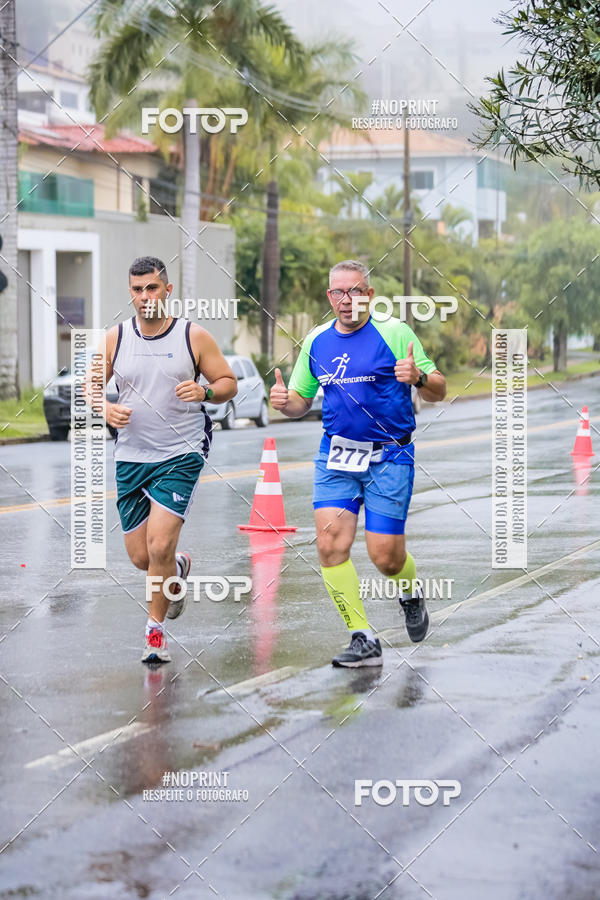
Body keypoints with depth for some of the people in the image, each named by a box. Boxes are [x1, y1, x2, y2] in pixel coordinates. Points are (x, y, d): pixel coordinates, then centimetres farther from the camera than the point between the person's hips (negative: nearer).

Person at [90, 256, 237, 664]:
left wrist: (205, 391, -18)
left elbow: (229, 382, 3)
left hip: (181, 455, -3)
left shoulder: (194, 337, -4)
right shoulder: (116, 338, 3)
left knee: (160, 545, -16)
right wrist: (105, 409, -9)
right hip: (131, 458, 4)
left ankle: (156, 629, 5)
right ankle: (178, 568, 43)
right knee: (140, 557, 7)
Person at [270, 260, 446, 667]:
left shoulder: (394, 333, -6)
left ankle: (412, 593, 31)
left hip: (389, 457, -4)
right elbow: (302, 401, 17)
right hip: (336, 456, 4)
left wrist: (418, 377, -26)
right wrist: (284, 401, -7)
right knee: (331, 544, -12)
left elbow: (438, 390, -4)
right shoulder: (316, 341, 7)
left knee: (386, 556, -5)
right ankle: (364, 639, -4)